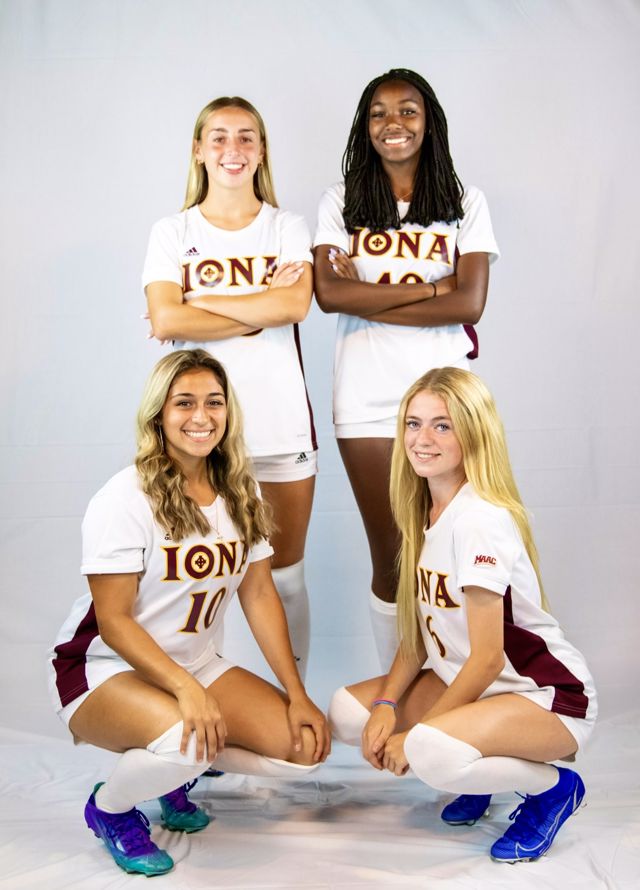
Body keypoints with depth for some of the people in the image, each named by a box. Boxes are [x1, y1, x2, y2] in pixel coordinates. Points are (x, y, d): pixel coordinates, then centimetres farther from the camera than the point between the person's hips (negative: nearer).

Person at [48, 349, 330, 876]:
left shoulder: (241, 495, 2)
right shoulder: (126, 499, -17)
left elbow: (260, 595, 2)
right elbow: (113, 621, -18)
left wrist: (298, 696, -6)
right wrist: (187, 689, -30)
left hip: (196, 664, 6)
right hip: (103, 669, -6)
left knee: (306, 746, -11)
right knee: (185, 736, -37)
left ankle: (178, 770, 15)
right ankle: (109, 808, -2)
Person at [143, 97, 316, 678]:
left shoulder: (287, 228, 8)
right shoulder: (172, 233, 7)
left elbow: (295, 304, -11)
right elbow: (166, 319, -9)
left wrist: (194, 304, -10)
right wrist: (262, 309, -10)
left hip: (280, 425, 1)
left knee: (285, 575, 8)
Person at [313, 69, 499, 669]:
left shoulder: (466, 203, 8)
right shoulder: (340, 203, 9)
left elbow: (470, 304, -6)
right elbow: (328, 294, -7)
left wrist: (367, 297, -8)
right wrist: (429, 288, -9)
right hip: (366, 396, 0)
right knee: (389, 557, 7)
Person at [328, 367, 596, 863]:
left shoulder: (481, 520, -23)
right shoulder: (426, 513, 3)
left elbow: (487, 657, -23)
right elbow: (419, 632, 5)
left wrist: (415, 734, -16)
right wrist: (387, 704, -8)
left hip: (549, 697, -8)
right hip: (469, 680, 8)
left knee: (431, 752, -34)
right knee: (348, 712, -5)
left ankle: (553, 787, -4)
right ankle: (480, 770, 11)